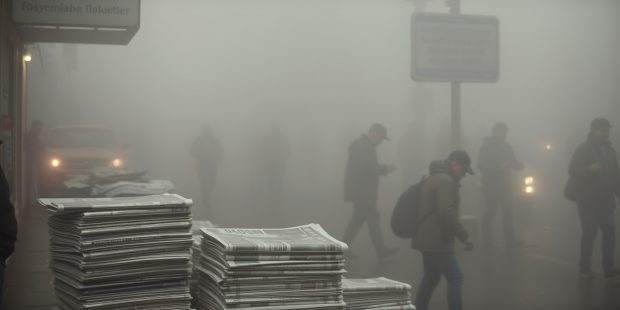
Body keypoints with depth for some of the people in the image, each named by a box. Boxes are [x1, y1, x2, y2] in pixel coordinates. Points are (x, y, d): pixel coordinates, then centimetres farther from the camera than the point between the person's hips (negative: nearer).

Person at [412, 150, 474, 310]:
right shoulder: (446, 181, -15)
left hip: (427, 239, 10)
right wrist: (464, 236, -24)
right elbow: (447, 212, -25)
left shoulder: (435, 178, 18)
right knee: (455, 278, -7)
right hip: (437, 241, -10)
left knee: (430, 278, 17)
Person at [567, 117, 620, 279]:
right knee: (589, 233, -3)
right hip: (587, 202, -5)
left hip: (606, 201, 5)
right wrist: (590, 168, -29)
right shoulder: (583, 149, -4)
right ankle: (584, 267, 9)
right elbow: (572, 170, -13)